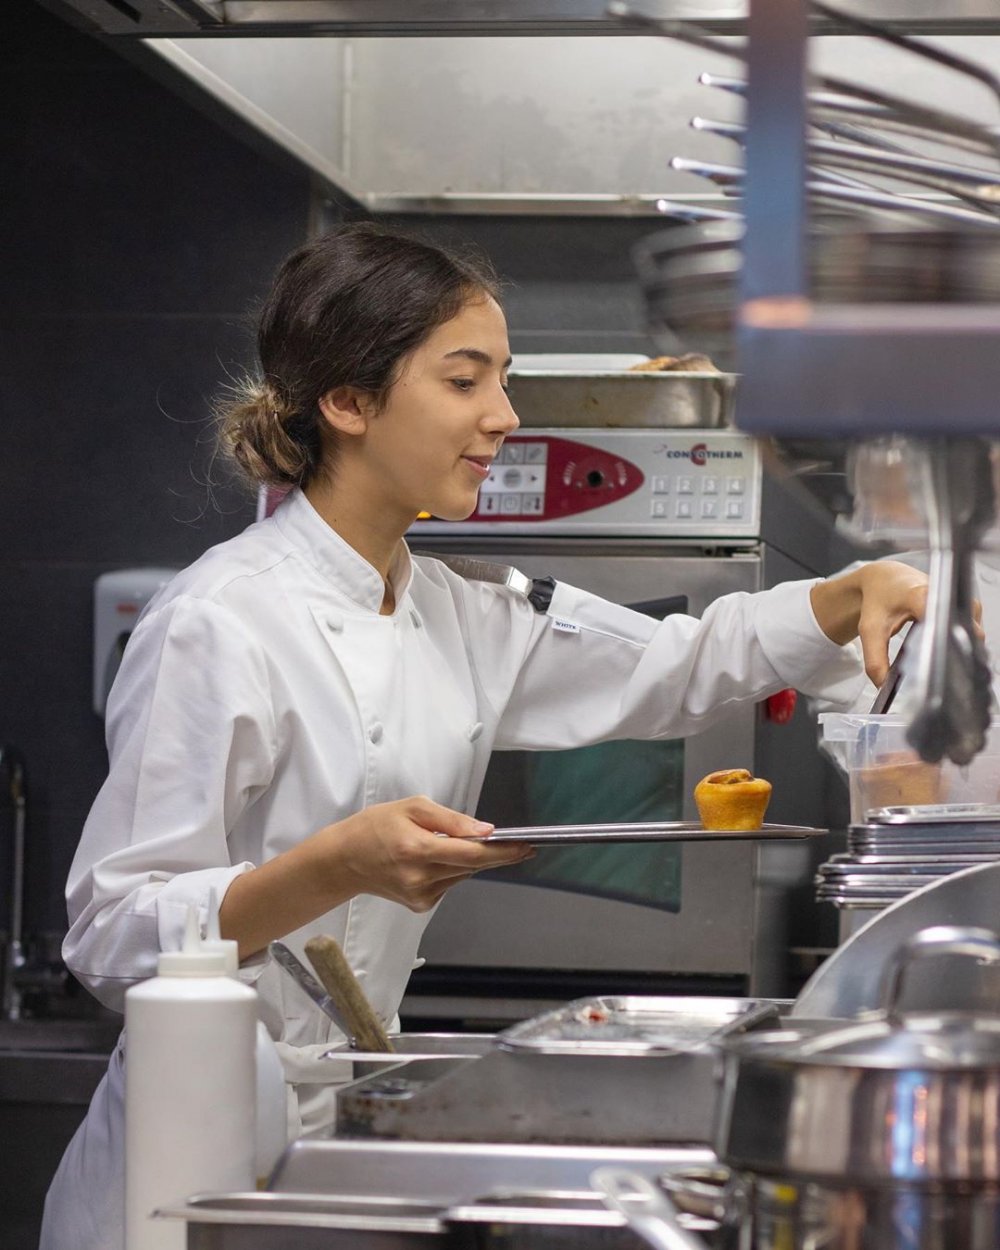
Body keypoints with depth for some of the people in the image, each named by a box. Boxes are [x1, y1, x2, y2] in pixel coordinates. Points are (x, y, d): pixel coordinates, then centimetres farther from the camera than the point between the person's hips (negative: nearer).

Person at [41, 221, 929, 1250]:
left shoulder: (449, 615, 9)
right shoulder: (219, 624, -16)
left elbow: (672, 671, 19)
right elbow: (114, 936, -19)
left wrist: (860, 593, 3)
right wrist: (339, 866, -33)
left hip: (345, 1125, 8)